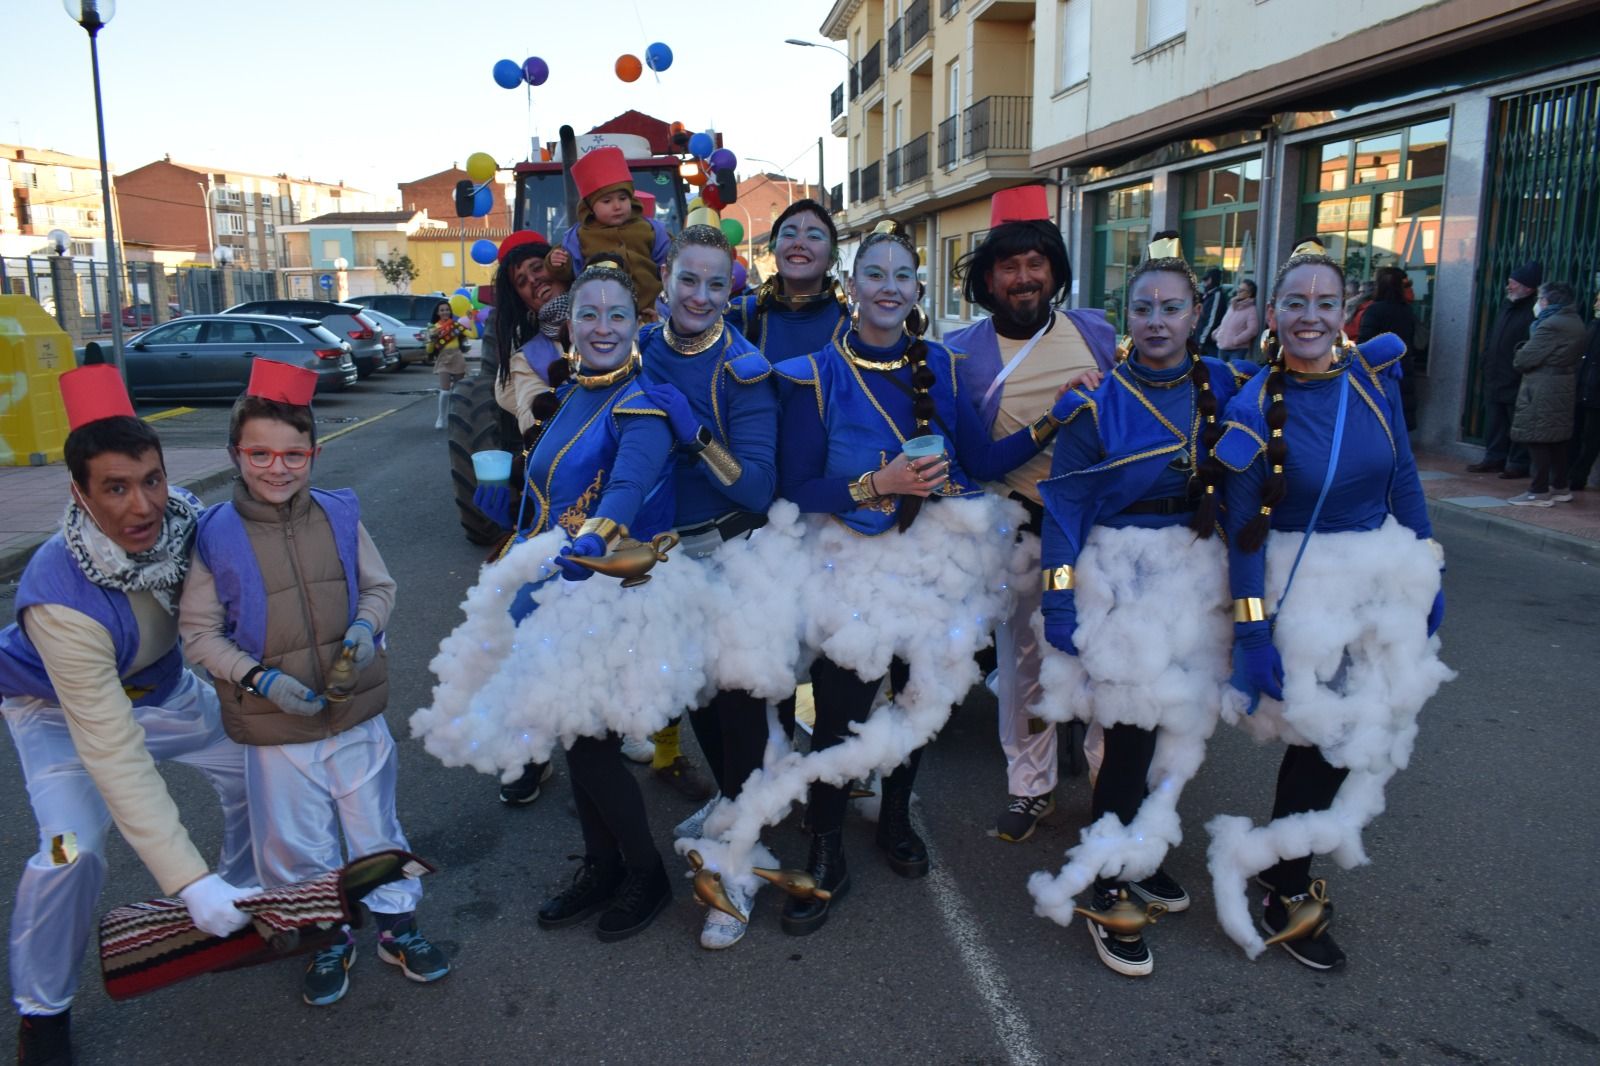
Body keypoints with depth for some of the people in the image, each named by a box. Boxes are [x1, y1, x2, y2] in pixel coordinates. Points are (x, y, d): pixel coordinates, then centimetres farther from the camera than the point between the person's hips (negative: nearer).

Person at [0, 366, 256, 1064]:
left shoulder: (185, 522, -27)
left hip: (158, 686, 5)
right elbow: (113, 756, -41)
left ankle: (246, 891, 30)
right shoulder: (61, 596, -40)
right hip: (61, 710, -5)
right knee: (73, 850, -20)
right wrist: (188, 883, -43)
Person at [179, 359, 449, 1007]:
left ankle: (396, 926, 37)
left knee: (376, 829, 17)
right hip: (274, 733, -1)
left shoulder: (340, 516, -4)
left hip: (358, 717, 2)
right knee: (299, 846, 14)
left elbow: (379, 585, 8)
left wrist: (366, 625, -12)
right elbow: (198, 631, -6)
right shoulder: (214, 536, -10)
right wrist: (259, 678, -18)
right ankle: (327, 942, 36)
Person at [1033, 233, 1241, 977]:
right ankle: (1108, 892, 12)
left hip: (1198, 573, 5)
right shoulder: (1097, 402, -10)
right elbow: (1065, 505, -9)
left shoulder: (1220, 387, 1)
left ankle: (1139, 853, 35)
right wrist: (1059, 604, -11)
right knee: (1131, 731, -4)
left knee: (1179, 723, 13)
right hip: (1121, 574, -4)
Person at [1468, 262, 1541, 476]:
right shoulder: (1507, 306, 15)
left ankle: (1518, 464, 5)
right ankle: (1494, 458, 20)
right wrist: (1485, 361, 14)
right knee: (1494, 418, 12)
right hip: (1495, 376, 9)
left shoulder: (1534, 310, -13)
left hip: (1517, 380, -9)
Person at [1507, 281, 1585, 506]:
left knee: (1537, 439, -5)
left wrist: (1518, 358, 3)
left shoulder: (1551, 325, -18)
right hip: (1564, 389, 10)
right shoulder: (1576, 323, 13)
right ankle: (1561, 487, 22)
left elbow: (1525, 359, -20)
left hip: (1542, 392, -10)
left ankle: (1539, 492, -5)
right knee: (1558, 440, 15)